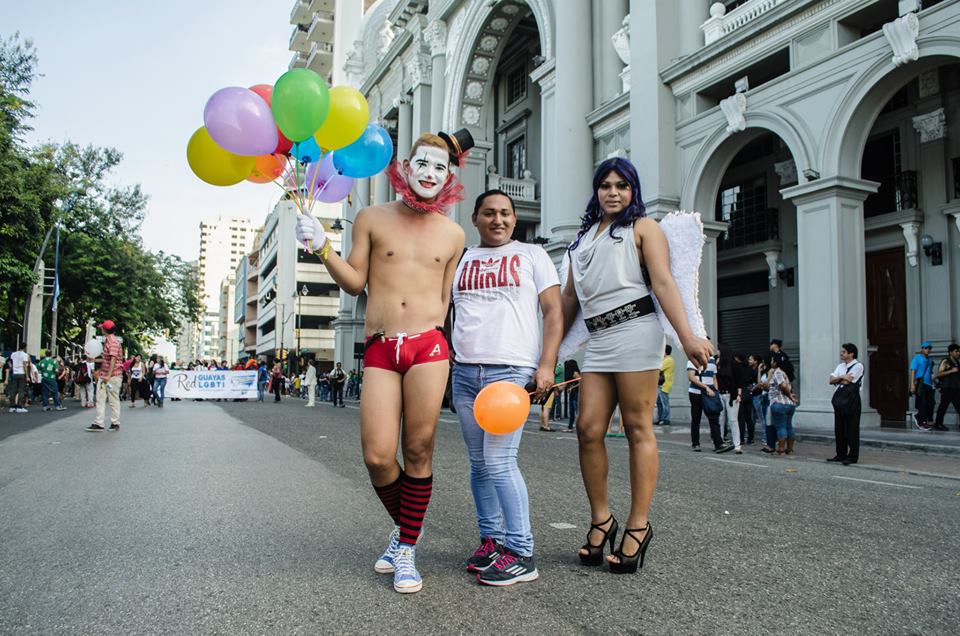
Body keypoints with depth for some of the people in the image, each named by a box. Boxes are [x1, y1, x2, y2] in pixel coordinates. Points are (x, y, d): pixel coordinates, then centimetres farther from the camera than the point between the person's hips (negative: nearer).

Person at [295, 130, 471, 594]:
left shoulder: (452, 234, 13)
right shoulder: (372, 219, 9)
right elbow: (354, 282, 9)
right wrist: (322, 246, -3)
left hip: (428, 346, 0)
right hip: (380, 350, 0)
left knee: (419, 451, -1)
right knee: (377, 457, -6)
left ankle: (407, 551, 15)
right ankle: (403, 526, 24)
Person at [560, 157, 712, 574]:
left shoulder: (642, 227, 8)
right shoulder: (583, 237, 23)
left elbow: (663, 282, -5)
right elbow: (569, 297, 24)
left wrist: (687, 336, -17)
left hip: (634, 330, -5)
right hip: (597, 340, 5)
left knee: (637, 429, -3)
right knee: (588, 428, -4)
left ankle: (638, 525, 4)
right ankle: (600, 519, 8)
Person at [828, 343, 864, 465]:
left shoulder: (858, 366, -7)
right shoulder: (840, 366, 16)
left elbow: (846, 382, -16)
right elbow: (831, 380, 5)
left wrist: (837, 380, 2)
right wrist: (842, 377, -13)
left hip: (851, 401, -8)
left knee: (851, 430, -3)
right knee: (839, 429, 10)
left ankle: (852, 456, 2)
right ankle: (841, 454, 18)